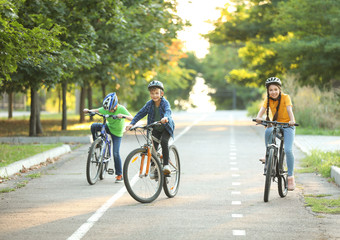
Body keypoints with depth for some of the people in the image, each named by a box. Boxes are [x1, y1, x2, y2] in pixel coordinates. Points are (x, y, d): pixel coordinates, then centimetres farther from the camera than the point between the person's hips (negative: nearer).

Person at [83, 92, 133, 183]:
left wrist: (123, 116, -50)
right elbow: (96, 110, -2)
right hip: (109, 127, 4)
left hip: (117, 132, -4)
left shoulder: (121, 109, -22)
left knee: (115, 153, -13)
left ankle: (120, 175, -3)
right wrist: (88, 110, -23)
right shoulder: (105, 109, -10)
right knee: (94, 126, -23)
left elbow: (131, 118, -31)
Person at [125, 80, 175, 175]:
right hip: (155, 129, 4)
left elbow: (168, 111, -39)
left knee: (164, 142, -28)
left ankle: (166, 164, -22)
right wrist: (132, 123, -21)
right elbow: (140, 113, -8)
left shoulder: (165, 102, -20)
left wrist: (165, 117, -63)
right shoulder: (149, 104, -8)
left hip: (166, 128, -4)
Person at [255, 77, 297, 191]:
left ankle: (291, 177, -10)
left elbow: (289, 109, -30)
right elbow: (263, 109, -21)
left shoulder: (285, 97, -15)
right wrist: (258, 117, -43)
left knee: (288, 150, -19)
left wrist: (292, 120, -48)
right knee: (267, 131, -33)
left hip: (288, 126, -3)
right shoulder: (268, 99, -5)